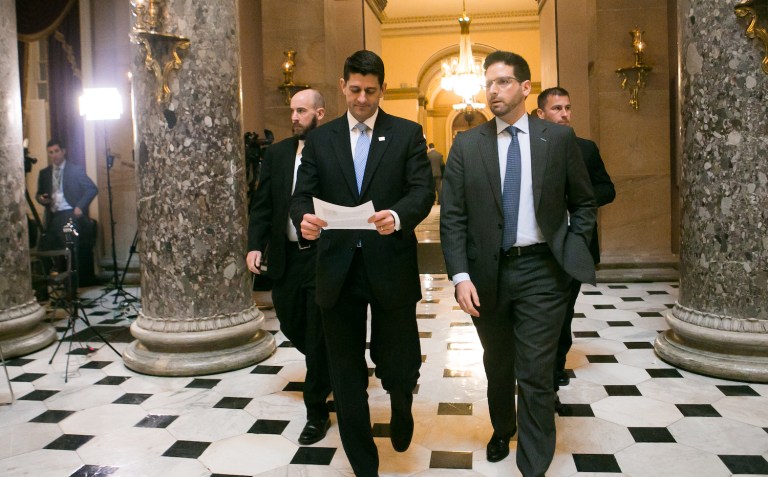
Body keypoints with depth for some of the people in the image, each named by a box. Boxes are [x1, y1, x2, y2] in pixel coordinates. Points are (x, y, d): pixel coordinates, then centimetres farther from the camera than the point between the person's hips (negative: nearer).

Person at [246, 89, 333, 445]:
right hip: (286, 256, 5)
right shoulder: (276, 154, 8)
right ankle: (327, 370, 47)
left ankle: (317, 412, 19)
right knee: (291, 325, 17)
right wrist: (255, 245, -4)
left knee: (318, 335, 2)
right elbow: (262, 204, 7)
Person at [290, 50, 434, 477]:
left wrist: (398, 217, -28)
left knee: (399, 365, 7)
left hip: (391, 266, -2)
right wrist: (304, 219, -18)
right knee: (347, 376, 9)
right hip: (338, 269, 2)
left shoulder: (407, 134, 4)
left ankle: (402, 409, 45)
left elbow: (423, 190, -6)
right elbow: (302, 196, 5)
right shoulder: (321, 139, 10)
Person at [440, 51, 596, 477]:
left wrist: (574, 251, -2)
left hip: (542, 270, -1)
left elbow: (583, 202, 9)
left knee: (535, 374, -1)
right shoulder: (466, 145, 1)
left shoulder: (559, 138, 1)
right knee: (497, 365, 20)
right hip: (487, 271, 2)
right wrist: (460, 275, -11)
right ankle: (502, 430, 46)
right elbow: (452, 217, -2)